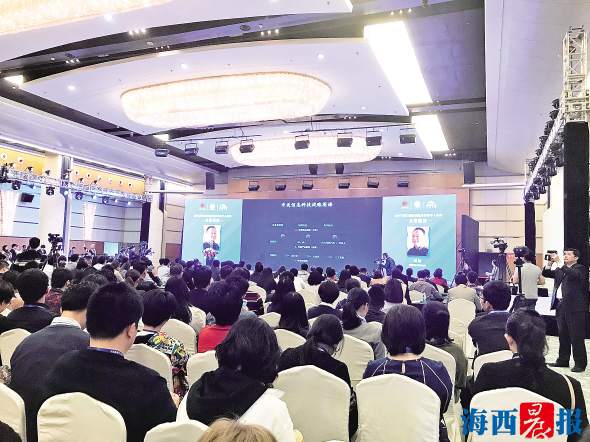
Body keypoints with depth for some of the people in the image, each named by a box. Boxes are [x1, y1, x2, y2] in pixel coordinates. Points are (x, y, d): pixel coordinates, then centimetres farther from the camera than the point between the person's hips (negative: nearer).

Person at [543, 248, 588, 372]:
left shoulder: (580, 268, -3)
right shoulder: (560, 270, 16)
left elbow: (574, 274, -23)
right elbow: (546, 273, 13)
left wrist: (558, 263, -29)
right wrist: (550, 262, -2)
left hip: (575, 307, -7)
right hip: (561, 306, 7)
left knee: (576, 337, -3)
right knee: (563, 336, 14)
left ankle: (580, 364, 4)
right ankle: (563, 360, 23)